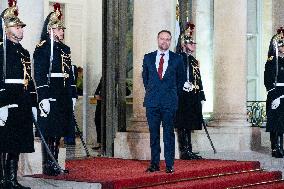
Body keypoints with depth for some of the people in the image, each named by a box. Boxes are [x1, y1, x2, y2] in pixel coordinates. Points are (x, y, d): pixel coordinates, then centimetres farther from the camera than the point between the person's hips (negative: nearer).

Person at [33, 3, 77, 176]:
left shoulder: (65, 49, 16)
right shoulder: (43, 48, -8)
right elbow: (39, 75, -14)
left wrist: (73, 95, 15)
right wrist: (44, 98, -20)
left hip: (64, 97, 8)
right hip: (50, 96, -8)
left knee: (58, 132, 11)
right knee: (49, 132, -4)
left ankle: (54, 164, 18)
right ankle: (48, 166, 2)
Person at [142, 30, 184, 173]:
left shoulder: (177, 59, 5)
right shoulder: (148, 58, 9)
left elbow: (180, 79, 13)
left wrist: (174, 94, 9)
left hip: (169, 102, -2)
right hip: (152, 101, 2)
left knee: (169, 133, -1)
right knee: (153, 133, 4)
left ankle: (169, 164, 4)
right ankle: (154, 163, 10)